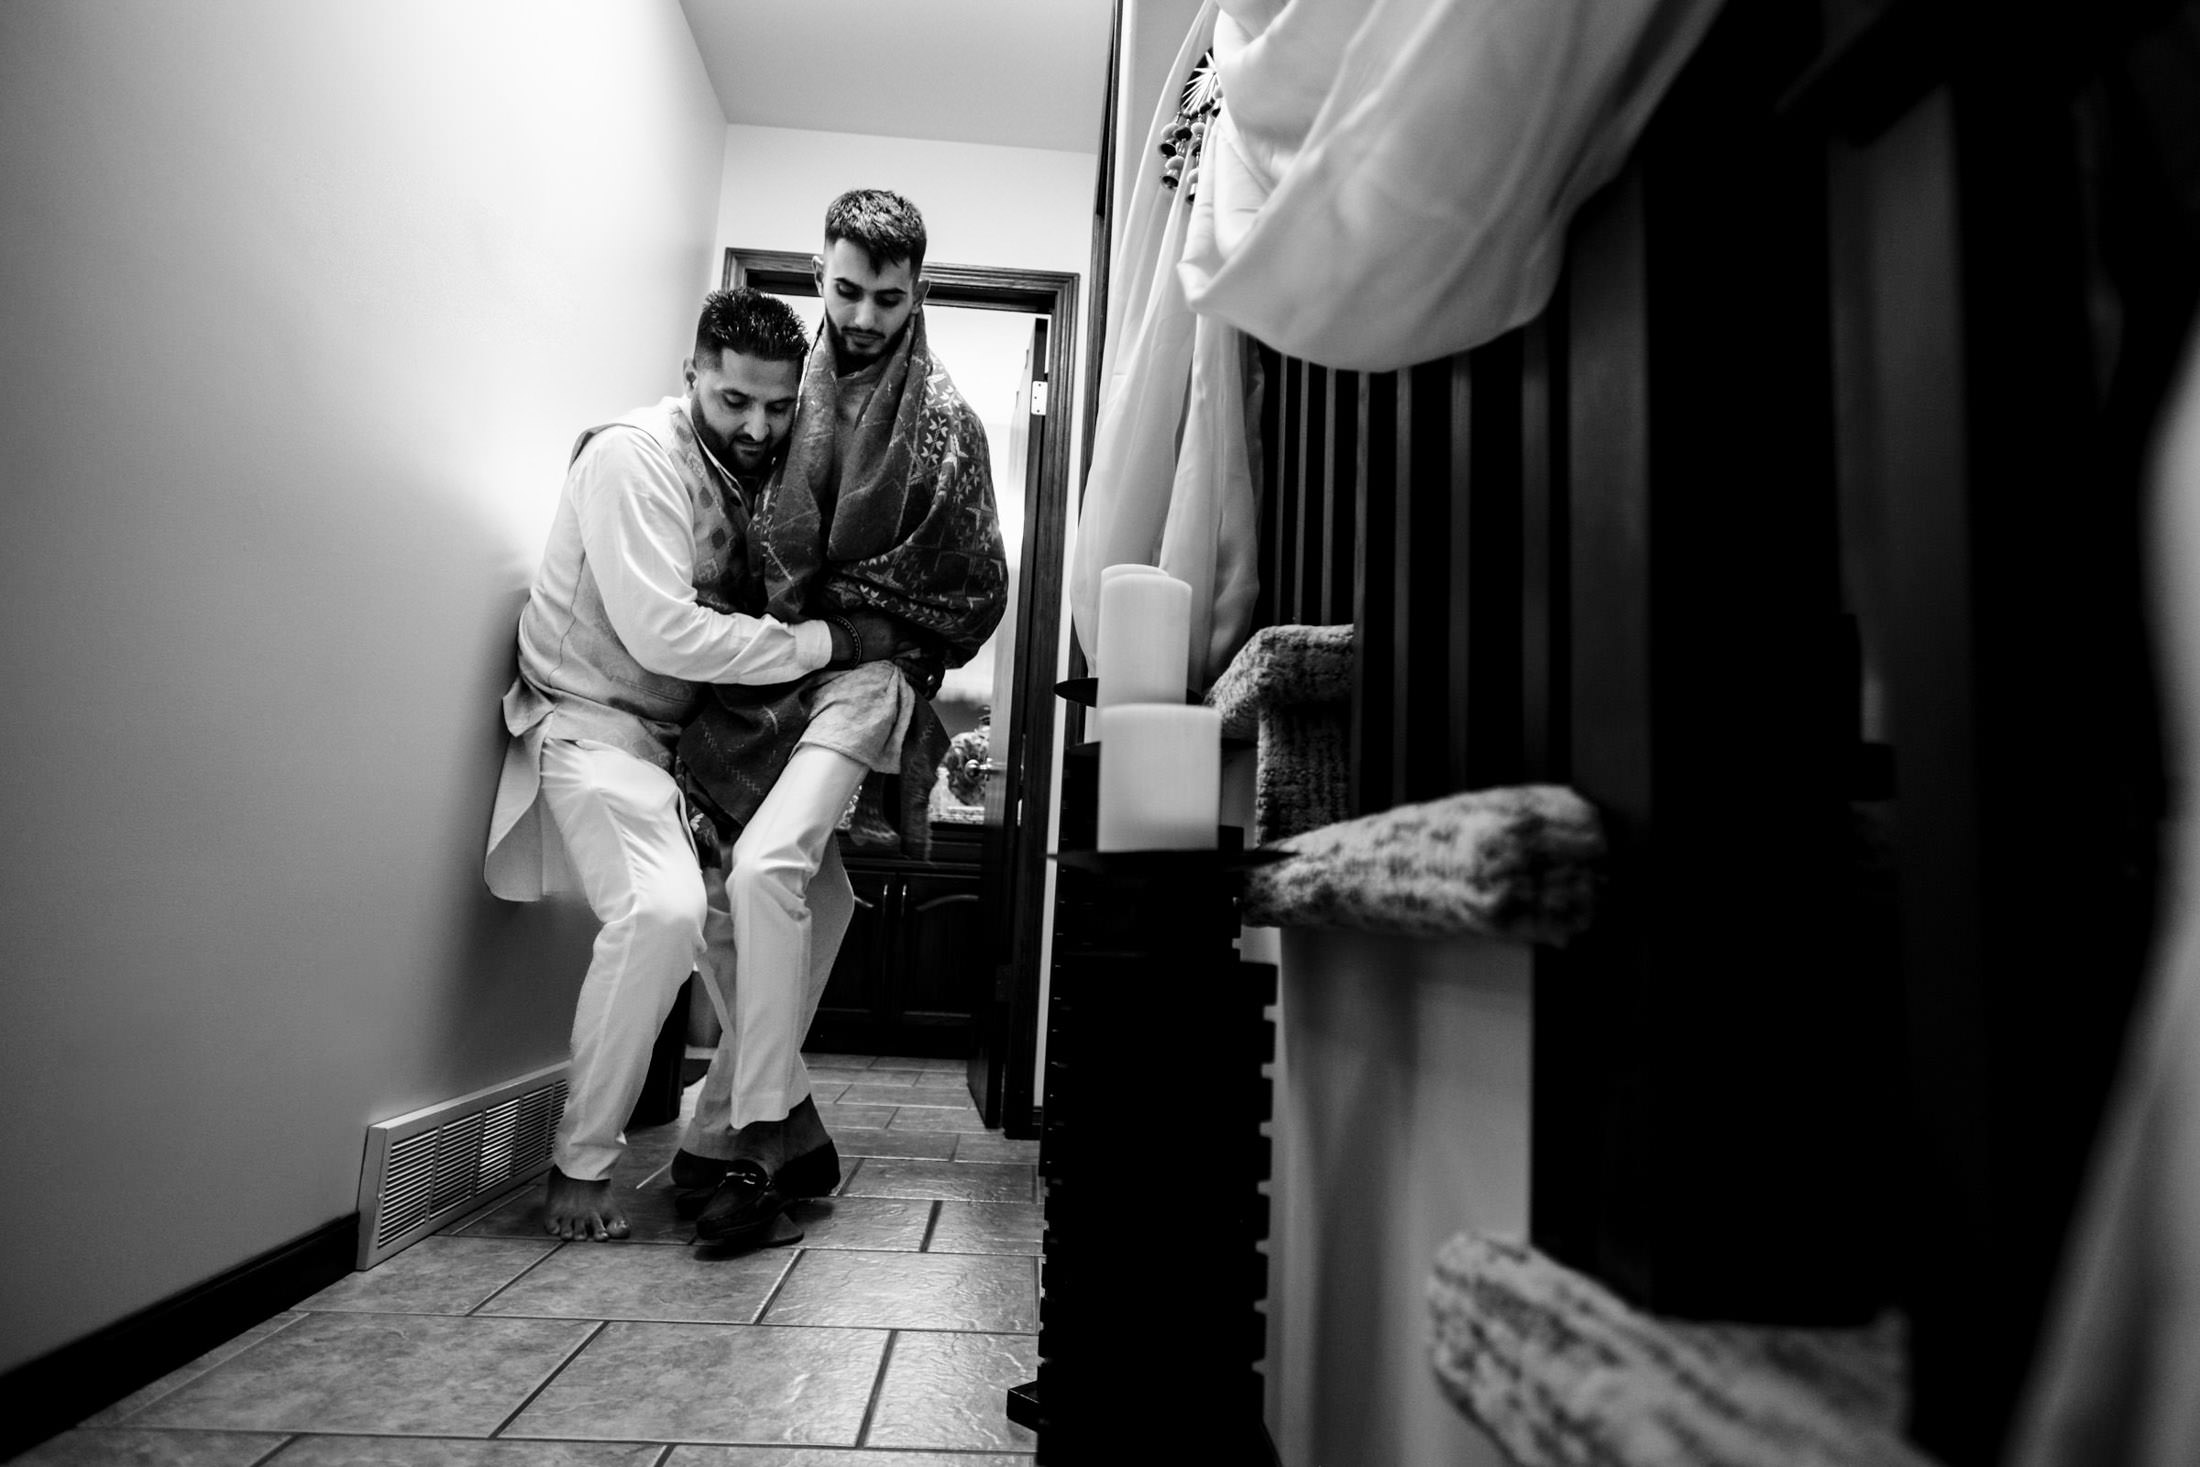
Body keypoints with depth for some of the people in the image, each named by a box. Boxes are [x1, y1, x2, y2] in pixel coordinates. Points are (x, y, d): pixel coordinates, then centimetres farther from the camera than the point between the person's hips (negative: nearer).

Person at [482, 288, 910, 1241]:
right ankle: (579, 1166, -8)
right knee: (664, 910, -29)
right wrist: (827, 642, -22)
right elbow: (660, 631, -25)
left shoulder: (763, 471, 7)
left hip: (697, 731, 8)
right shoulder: (634, 456, -15)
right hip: (595, 723, -7)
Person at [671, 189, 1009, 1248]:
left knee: (766, 865, -23)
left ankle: (749, 1138, -12)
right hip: (763, 669, 4)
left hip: (867, 673, -4)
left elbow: (981, 591, 2)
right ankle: (791, 1128, 16)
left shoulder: (943, 422, 1)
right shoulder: (789, 387, 11)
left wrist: (890, 657, -3)